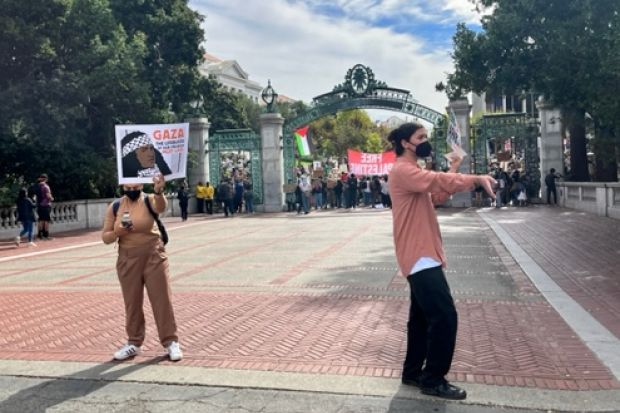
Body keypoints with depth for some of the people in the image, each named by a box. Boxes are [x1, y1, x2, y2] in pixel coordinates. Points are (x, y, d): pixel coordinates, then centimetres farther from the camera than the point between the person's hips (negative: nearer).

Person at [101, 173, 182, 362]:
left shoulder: (149, 200, -6)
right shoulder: (114, 207, 3)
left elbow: (161, 207, -31)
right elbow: (105, 237, 5)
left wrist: (159, 191, -52)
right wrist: (118, 232, -16)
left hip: (154, 256, -3)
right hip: (127, 259, 3)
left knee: (162, 299, 1)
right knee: (132, 302, 11)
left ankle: (171, 342, 11)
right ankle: (134, 343, 26)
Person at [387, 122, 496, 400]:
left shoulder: (412, 171, 20)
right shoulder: (403, 171, -14)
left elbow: (437, 196, 20)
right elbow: (437, 180, -29)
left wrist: (452, 170, 11)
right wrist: (476, 178, -33)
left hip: (421, 254, 11)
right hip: (419, 255, -11)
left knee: (422, 316, 15)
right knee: (444, 316, -11)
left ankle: (413, 372, 25)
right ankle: (433, 380, 0)